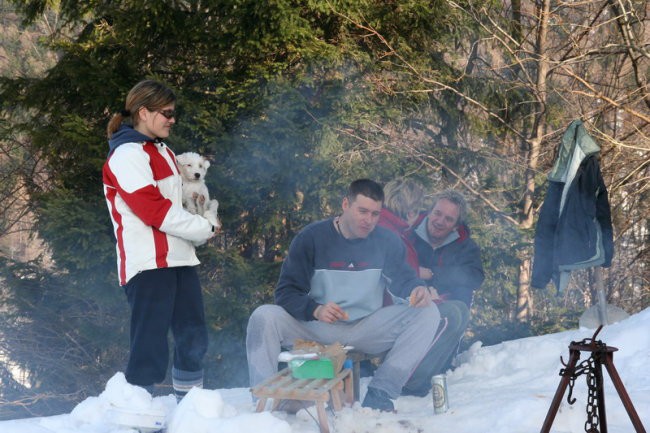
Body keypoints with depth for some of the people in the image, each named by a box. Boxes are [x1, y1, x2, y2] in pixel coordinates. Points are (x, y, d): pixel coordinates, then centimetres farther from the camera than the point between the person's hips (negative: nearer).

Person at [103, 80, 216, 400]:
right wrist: (204, 229, -8)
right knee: (150, 348, -11)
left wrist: (200, 228, 7)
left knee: (194, 338, 11)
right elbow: (153, 209, -17)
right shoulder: (127, 155, -9)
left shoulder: (163, 152, 21)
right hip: (148, 263, -9)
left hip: (179, 259, 9)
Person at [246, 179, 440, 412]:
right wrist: (315, 310, -28)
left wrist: (417, 289, -19)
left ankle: (380, 393, -26)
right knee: (264, 317, -27)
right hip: (316, 330, -2)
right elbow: (286, 292, -7)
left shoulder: (387, 242, 4)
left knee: (427, 312, -19)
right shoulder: (311, 238, -3)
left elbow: (404, 279, 8)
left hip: (367, 331, 2)